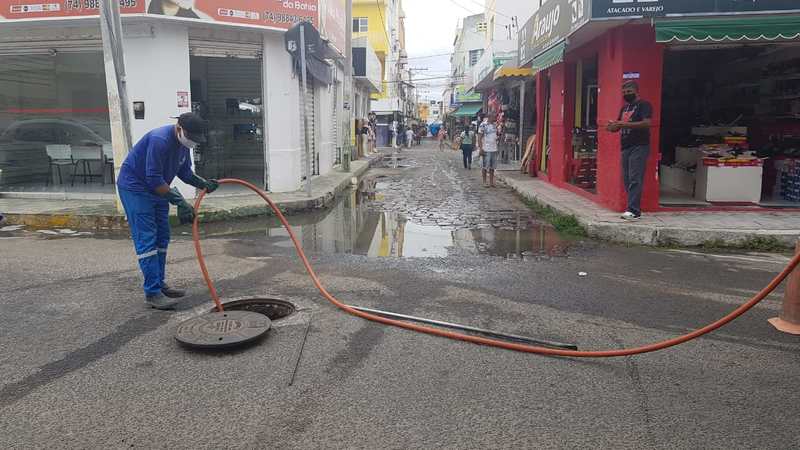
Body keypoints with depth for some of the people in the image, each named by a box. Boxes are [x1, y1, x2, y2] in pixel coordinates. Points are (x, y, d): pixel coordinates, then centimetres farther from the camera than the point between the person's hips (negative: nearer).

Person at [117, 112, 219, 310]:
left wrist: (203, 184, -6)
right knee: (146, 240, -12)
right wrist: (180, 201, -28)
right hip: (135, 188, -9)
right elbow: (154, 179, -28)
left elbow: (184, 172, 11)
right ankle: (152, 293, -11)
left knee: (162, 238, 10)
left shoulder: (183, 142, 0)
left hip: (157, 189, 9)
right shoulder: (160, 140, -27)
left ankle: (159, 284, 19)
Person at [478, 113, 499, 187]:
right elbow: (479, 138, -10)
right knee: (485, 167, 1)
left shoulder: (495, 125, 11)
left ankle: (491, 182, 17)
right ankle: (484, 182, 10)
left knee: (492, 167, 10)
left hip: (494, 149, 7)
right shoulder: (483, 125, -9)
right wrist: (480, 148, -15)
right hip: (486, 149, -7)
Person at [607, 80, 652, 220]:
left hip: (639, 147, -8)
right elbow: (618, 125, 26)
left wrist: (625, 124, -23)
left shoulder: (643, 105, -3)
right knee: (627, 180, 6)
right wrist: (613, 126, 1)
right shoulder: (624, 108, 21)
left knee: (635, 180, -14)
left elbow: (647, 123, -16)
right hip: (626, 147, 8)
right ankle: (634, 209, 12)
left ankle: (634, 211, -16)